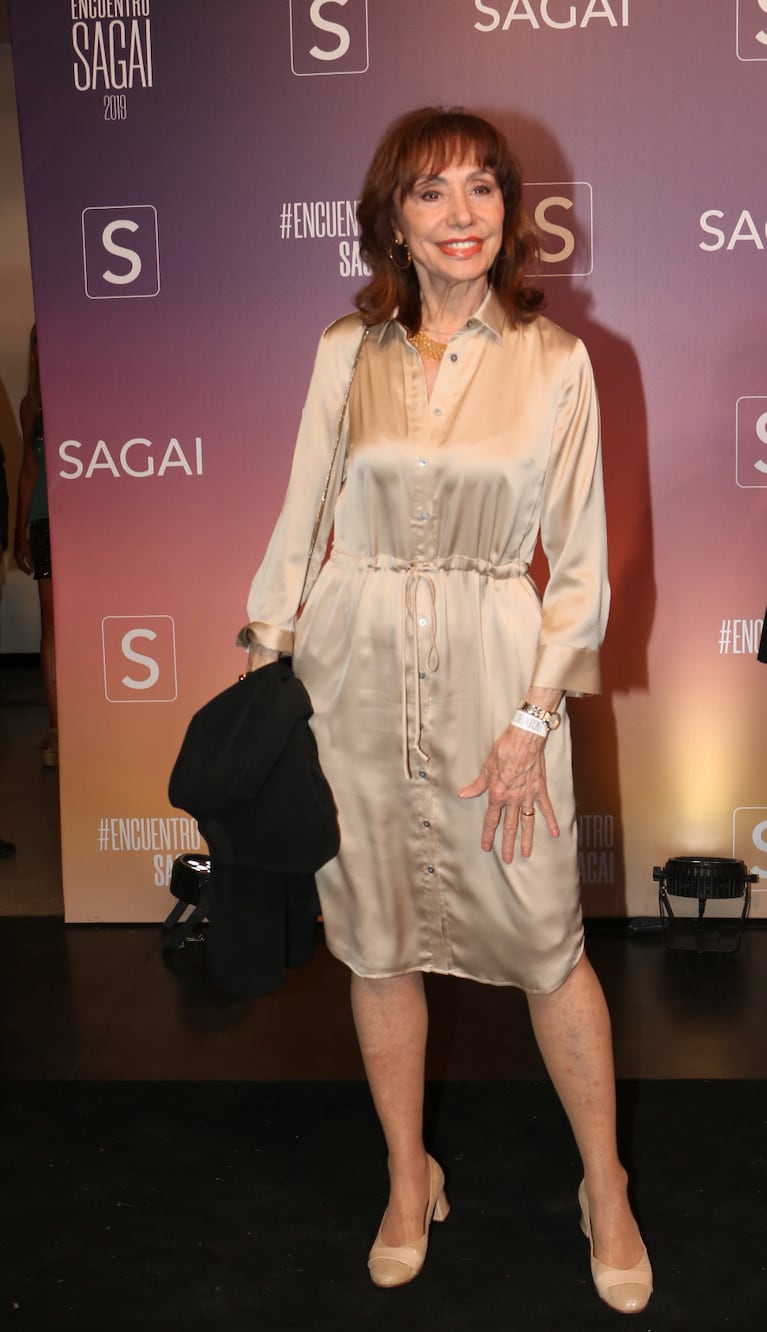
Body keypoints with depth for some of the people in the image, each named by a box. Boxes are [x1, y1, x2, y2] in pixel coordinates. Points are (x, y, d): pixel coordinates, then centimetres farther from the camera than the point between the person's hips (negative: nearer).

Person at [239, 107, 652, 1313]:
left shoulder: (554, 361, -3)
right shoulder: (346, 353, 3)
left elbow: (581, 561, -2)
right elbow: (300, 524, 7)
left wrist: (533, 719, -8)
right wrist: (259, 670, 3)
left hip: (496, 675, -2)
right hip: (355, 676, 2)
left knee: (544, 941, 5)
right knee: (378, 942, 12)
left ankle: (606, 1186, 29)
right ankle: (410, 1181, 34)